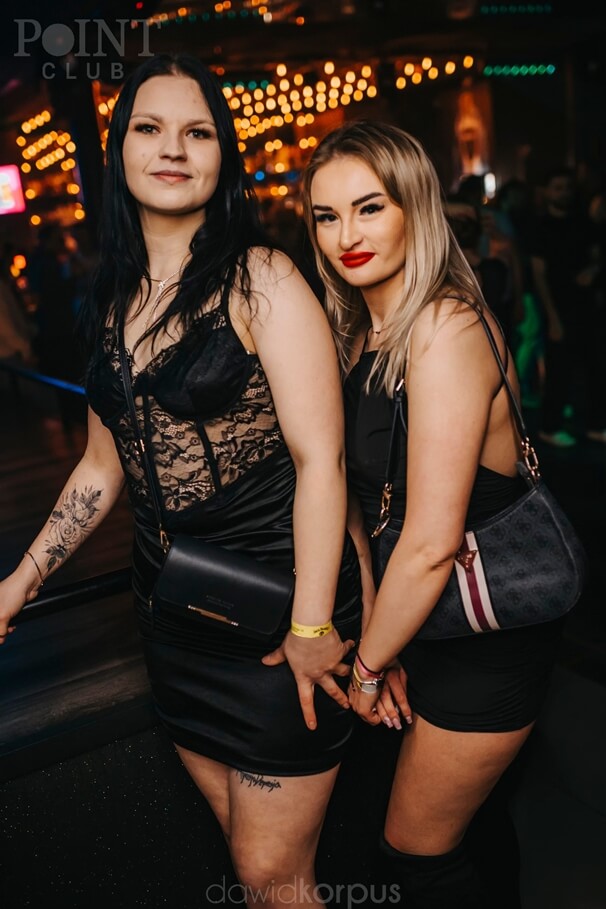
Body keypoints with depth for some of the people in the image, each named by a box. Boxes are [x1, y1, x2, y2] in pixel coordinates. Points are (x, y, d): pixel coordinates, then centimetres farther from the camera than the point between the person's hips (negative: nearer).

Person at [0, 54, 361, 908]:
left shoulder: (262, 280, -12)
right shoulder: (116, 299, 7)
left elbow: (321, 460, -16)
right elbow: (105, 465, 14)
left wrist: (311, 627, -16)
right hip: (169, 607, 6)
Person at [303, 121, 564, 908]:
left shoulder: (444, 327, -26)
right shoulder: (357, 333, 2)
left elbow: (431, 544, -28)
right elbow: (356, 491, 3)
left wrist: (368, 664, -12)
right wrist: (373, 642, -3)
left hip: (488, 631, -7)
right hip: (425, 616, 8)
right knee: (468, 823, 28)